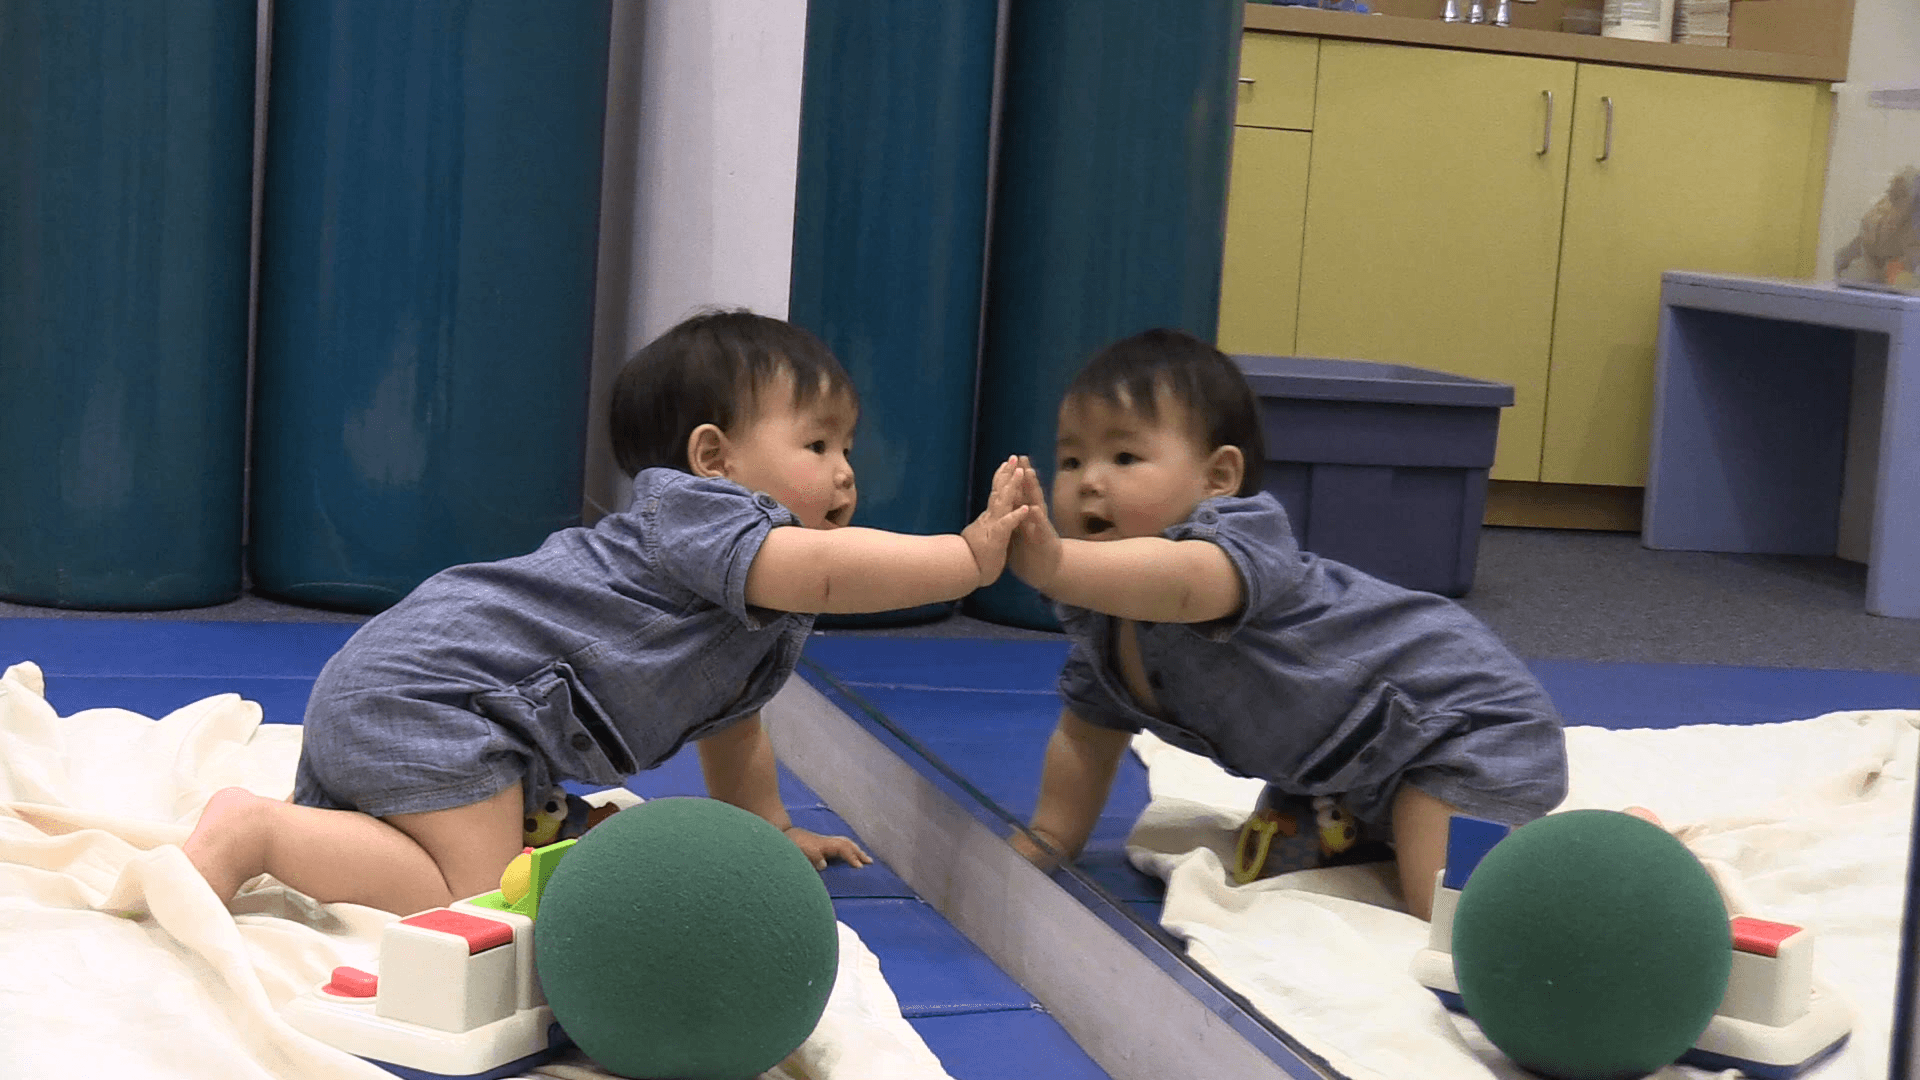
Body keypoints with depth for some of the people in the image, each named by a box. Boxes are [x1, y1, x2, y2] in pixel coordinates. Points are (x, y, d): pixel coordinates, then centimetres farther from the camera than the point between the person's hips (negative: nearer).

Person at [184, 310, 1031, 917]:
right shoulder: (696, 515, -10)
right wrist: (970, 555, -25)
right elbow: (822, 571, -28)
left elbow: (729, 728, 34)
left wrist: (767, 831, 31)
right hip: (434, 691, -11)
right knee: (478, 892, -22)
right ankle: (256, 831, -17)